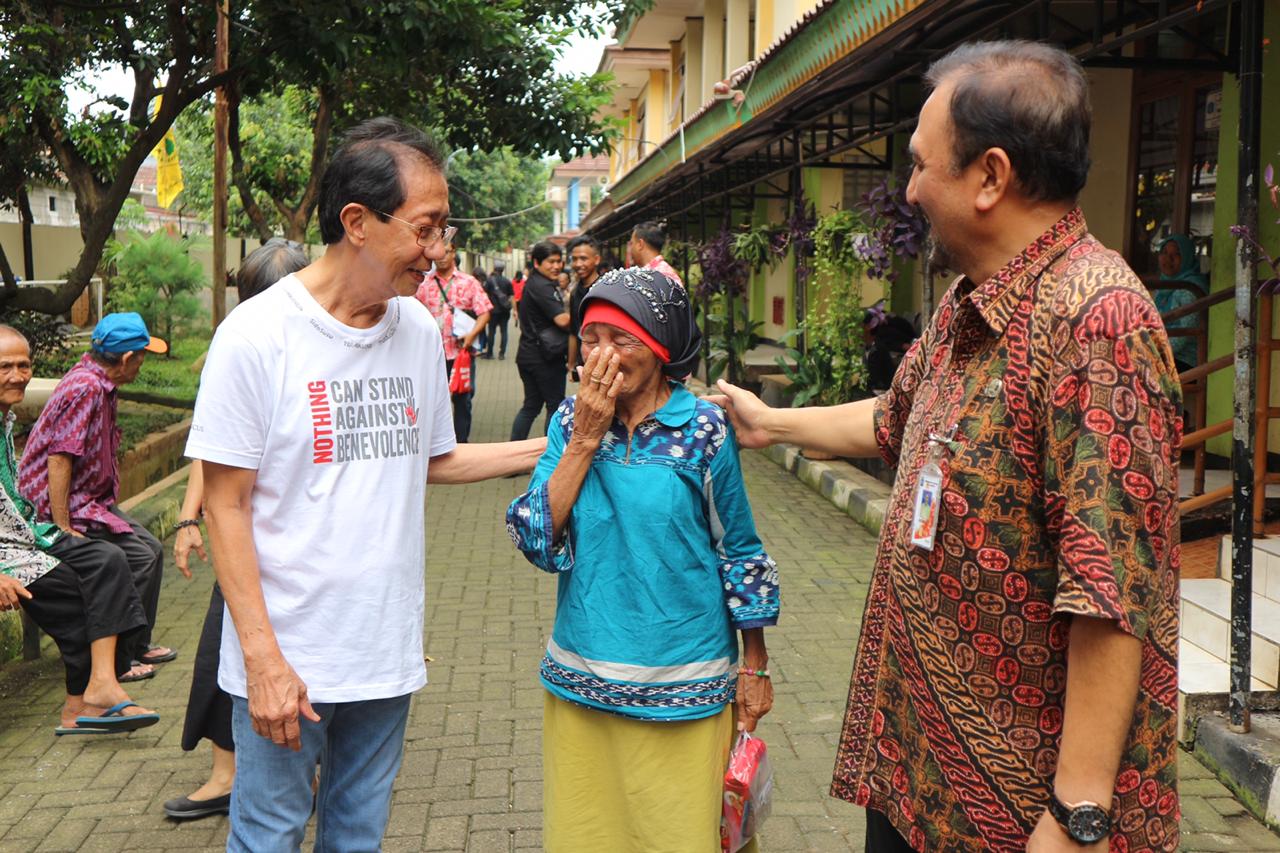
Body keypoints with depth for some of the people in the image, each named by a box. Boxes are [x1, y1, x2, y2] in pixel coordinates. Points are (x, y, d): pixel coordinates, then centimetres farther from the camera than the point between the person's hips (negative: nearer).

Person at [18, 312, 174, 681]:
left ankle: (137, 646, 23)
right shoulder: (85, 388, -24)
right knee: (139, 557, -14)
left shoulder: (97, 381, 7)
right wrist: (63, 529, -27)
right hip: (68, 506, -10)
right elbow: (58, 459, -27)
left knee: (152, 549, 11)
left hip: (91, 500, 10)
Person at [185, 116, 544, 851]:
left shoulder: (420, 330, 4)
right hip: (286, 659, -5)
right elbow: (226, 505, -11)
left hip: (388, 653, 5)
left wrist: (550, 448, 6)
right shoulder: (258, 335, -13)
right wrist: (263, 658, -16)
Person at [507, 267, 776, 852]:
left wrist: (754, 668, 2)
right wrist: (585, 439, -13)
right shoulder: (570, 420, 0)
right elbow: (536, 540, -7)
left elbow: (740, 554, -1)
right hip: (579, 682, 3)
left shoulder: (704, 430, -9)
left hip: (683, 689, -3)